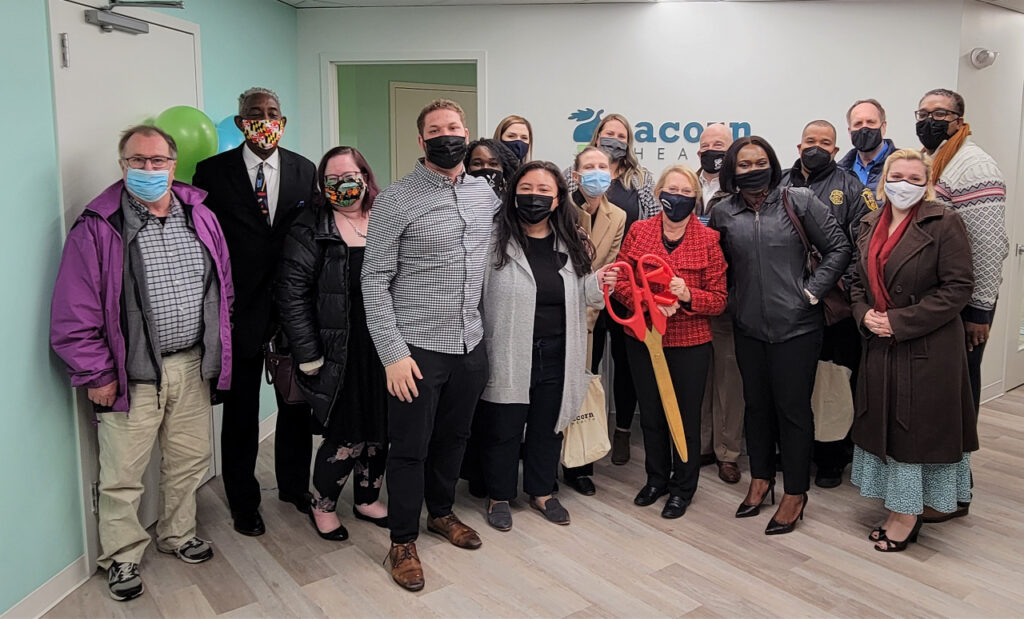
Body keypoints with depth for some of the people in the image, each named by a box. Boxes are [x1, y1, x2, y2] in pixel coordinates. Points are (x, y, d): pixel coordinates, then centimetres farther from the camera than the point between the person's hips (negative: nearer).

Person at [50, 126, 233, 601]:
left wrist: (216, 348, 10)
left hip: (192, 365, 4)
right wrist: (95, 375, -9)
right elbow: (74, 313, -9)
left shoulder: (200, 217, 5)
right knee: (122, 476, 7)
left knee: (189, 461, 18)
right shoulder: (98, 227, -9)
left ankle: (177, 534, 39)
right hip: (131, 374, -4)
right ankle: (122, 557, 28)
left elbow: (222, 289, 12)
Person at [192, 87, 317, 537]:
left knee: (296, 404, 15)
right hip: (240, 309, -2)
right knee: (240, 411, 10)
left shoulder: (304, 170, 4)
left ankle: (294, 486, 36)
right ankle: (243, 503, 27)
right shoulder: (213, 172, -4)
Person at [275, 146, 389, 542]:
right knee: (346, 434, 1)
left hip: (385, 349, 4)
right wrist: (309, 356, -12)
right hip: (340, 354, -4)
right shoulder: (310, 228, -5)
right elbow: (291, 293, -8)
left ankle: (367, 498, 35)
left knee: (380, 428, 13)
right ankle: (322, 506, 25)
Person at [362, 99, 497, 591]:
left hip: (470, 346, 5)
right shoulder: (395, 200, -10)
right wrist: (392, 352, -15)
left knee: (453, 437, 20)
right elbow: (375, 280, -11)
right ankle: (403, 541, 25)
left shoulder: (487, 194, 6)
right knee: (410, 448, 7)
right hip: (417, 348, -5)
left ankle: (442, 512, 42)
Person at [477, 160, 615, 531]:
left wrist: (597, 284, -6)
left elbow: (578, 298, 14)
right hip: (506, 355, -4)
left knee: (548, 428, 19)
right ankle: (499, 496, 33)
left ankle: (541, 492, 40)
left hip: (556, 355, 5)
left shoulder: (571, 242, 4)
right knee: (502, 429, 11)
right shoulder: (494, 238, -11)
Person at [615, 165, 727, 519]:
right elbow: (620, 281, -2)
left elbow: (718, 300, -4)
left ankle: (683, 488, 29)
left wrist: (687, 295, -23)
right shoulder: (638, 231, 2)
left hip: (690, 343, -2)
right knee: (650, 413, 15)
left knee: (686, 417, 9)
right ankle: (656, 479, 36)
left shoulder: (708, 240, -4)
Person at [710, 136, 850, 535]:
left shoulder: (798, 201, -4)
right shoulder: (723, 213, 4)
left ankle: (795, 494, 19)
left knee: (792, 407, 3)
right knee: (756, 404, 15)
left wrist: (812, 292, -7)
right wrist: (732, 298, 6)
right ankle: (761, 479, 33)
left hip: (796, 325, -3)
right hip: (749, 327, 3)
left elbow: (838, 248, -2)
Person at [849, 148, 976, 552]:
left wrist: (900, 321, -18)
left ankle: (907, 517, 17)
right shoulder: (871, 225, 9)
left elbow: (958, 287, -14)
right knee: (886, 427, 13)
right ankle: (896, 511, 28)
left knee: (918, 428, 3)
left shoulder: (944, 223, -10)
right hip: (881, 347, 6)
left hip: (928, 349, -6)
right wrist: (864, 315, -5)